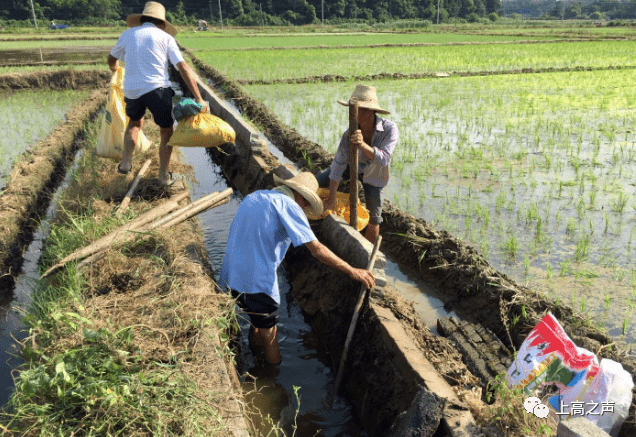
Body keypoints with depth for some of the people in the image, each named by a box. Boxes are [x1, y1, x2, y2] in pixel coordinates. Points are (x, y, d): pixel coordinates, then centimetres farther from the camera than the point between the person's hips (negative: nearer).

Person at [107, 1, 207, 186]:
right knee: (166, 131, 12)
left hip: (132, 89, 4)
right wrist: (198, 98, -7)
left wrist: (114, 68, 54)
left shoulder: (128, 34, 14)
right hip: (157, 88, -3)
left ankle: (126, 163, 22)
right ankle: (164, 176, 15)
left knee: (135, 122, 31)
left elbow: (112, 59, 28)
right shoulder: (166, 37, 6)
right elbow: (184, 68, -4)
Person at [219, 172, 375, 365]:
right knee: (268, 333, 9)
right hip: (257, 280, -8)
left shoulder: (253, 196, 15)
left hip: (230, 275, 8)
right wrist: (352, 271, -10)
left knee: (256, 321, 27)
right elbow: (317, 249, -16)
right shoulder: (288, 206, -10)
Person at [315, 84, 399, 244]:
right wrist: (332, 197, -22)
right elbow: (338, 164, -25)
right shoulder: (350, 134, -31)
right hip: (351, 165, 1)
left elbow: (383, 159, -43)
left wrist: (363, 145, -60)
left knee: (373, 219, 3)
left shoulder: (389, 129, -34)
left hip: (373, 173, -1)